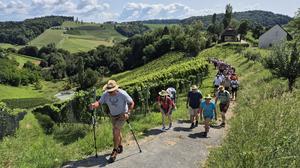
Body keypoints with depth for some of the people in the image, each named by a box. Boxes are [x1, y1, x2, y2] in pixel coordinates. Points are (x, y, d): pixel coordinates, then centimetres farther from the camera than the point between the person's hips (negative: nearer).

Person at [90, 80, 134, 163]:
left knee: (116, 131, -17)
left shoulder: (122, 94, -28)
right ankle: (120, 146, 42)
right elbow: (99, 102, -21)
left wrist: (128, 113, -31)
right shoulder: (106, 94, -17)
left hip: (122, 115, -5)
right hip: (113, 115, 5)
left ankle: (115, 151, -3)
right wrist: (94, 105, -44)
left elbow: (131, 103, -19)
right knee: (117, 131, 19)